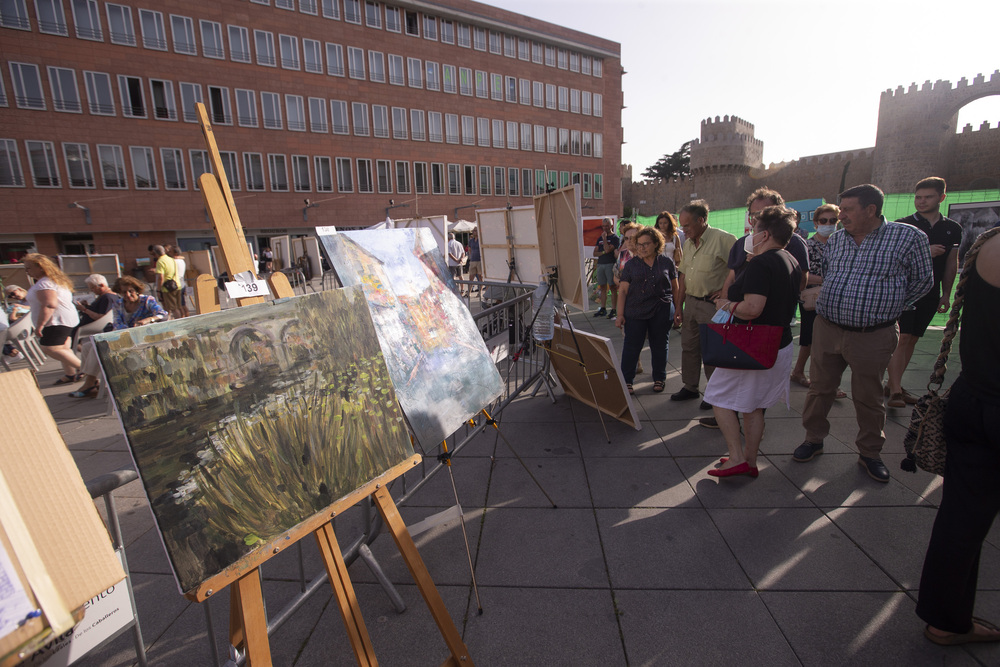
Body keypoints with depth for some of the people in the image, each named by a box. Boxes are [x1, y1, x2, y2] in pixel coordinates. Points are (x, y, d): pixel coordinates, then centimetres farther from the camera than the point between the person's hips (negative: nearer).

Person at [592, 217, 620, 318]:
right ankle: (602, 309, 14)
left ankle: (614, 310, -4)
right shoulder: (600, 239, 18)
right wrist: (603, 252, -5)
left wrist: (604, 238, -6)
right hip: (600, 264, 6)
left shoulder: (615, 238, -2)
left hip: (610, 265, -6)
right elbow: (595, 253, 13)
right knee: (602, 288, 8)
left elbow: (607, 249, -15)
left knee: (612, 288, -6)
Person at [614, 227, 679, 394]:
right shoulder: (631, 264, 6)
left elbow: (675, 288, 12)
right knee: (632, 346, -1)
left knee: (660, 346, 10)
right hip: (635, 312, 0)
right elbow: (623, 291, 3)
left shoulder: (667, 263, 7)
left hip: (662, 312, 1)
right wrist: (620, 314, -4)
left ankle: (659, 379, 25)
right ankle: (627, 380, 9)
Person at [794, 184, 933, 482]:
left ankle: (870, 453, 27)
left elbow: (922, 281, 4)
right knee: (820, 388, 11)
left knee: (868, 398, 9)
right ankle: (814, 439, 28)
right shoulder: (835, 240, 6)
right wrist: (832, 305, 14)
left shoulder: (908, 237, -6)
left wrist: (886, 308, 5)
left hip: (873, 335, -3)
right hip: (826, 329, 3)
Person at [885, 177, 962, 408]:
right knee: (901, 339, -12)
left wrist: (946, 294, 15)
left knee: (912, 339, 10)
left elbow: (951, 264, 16)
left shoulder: (953, 229, 12)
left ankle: (893, 383, 20)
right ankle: (895, 391, -12)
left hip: (929, 294, 5)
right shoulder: (902, 225, -3)